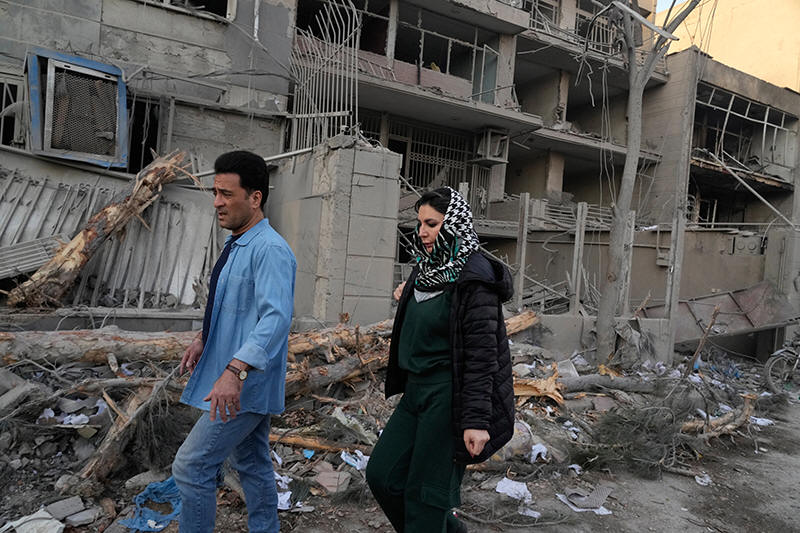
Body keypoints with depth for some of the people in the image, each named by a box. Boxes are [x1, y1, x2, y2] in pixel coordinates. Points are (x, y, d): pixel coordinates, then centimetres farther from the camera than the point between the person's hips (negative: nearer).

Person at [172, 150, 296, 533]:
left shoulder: (270, 250, -21)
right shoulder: (235, 245, 11)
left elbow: (276, 317, -32)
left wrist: (235, 370, -41)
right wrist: (204, 339, 10)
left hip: (245, 383, -10)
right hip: (244, 385, 10)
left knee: (191, 467, -3)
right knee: (253, 466, 20)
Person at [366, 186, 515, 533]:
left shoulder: (474, 279, -17)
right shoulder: (426, 269, 9)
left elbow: (482, 354, -20)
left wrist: (476, 420, -22)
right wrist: (406, 301, 10)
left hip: (448, 396, -9)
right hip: (416, 389, 9)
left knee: (426, 492, 3)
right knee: (382, 475, 14)